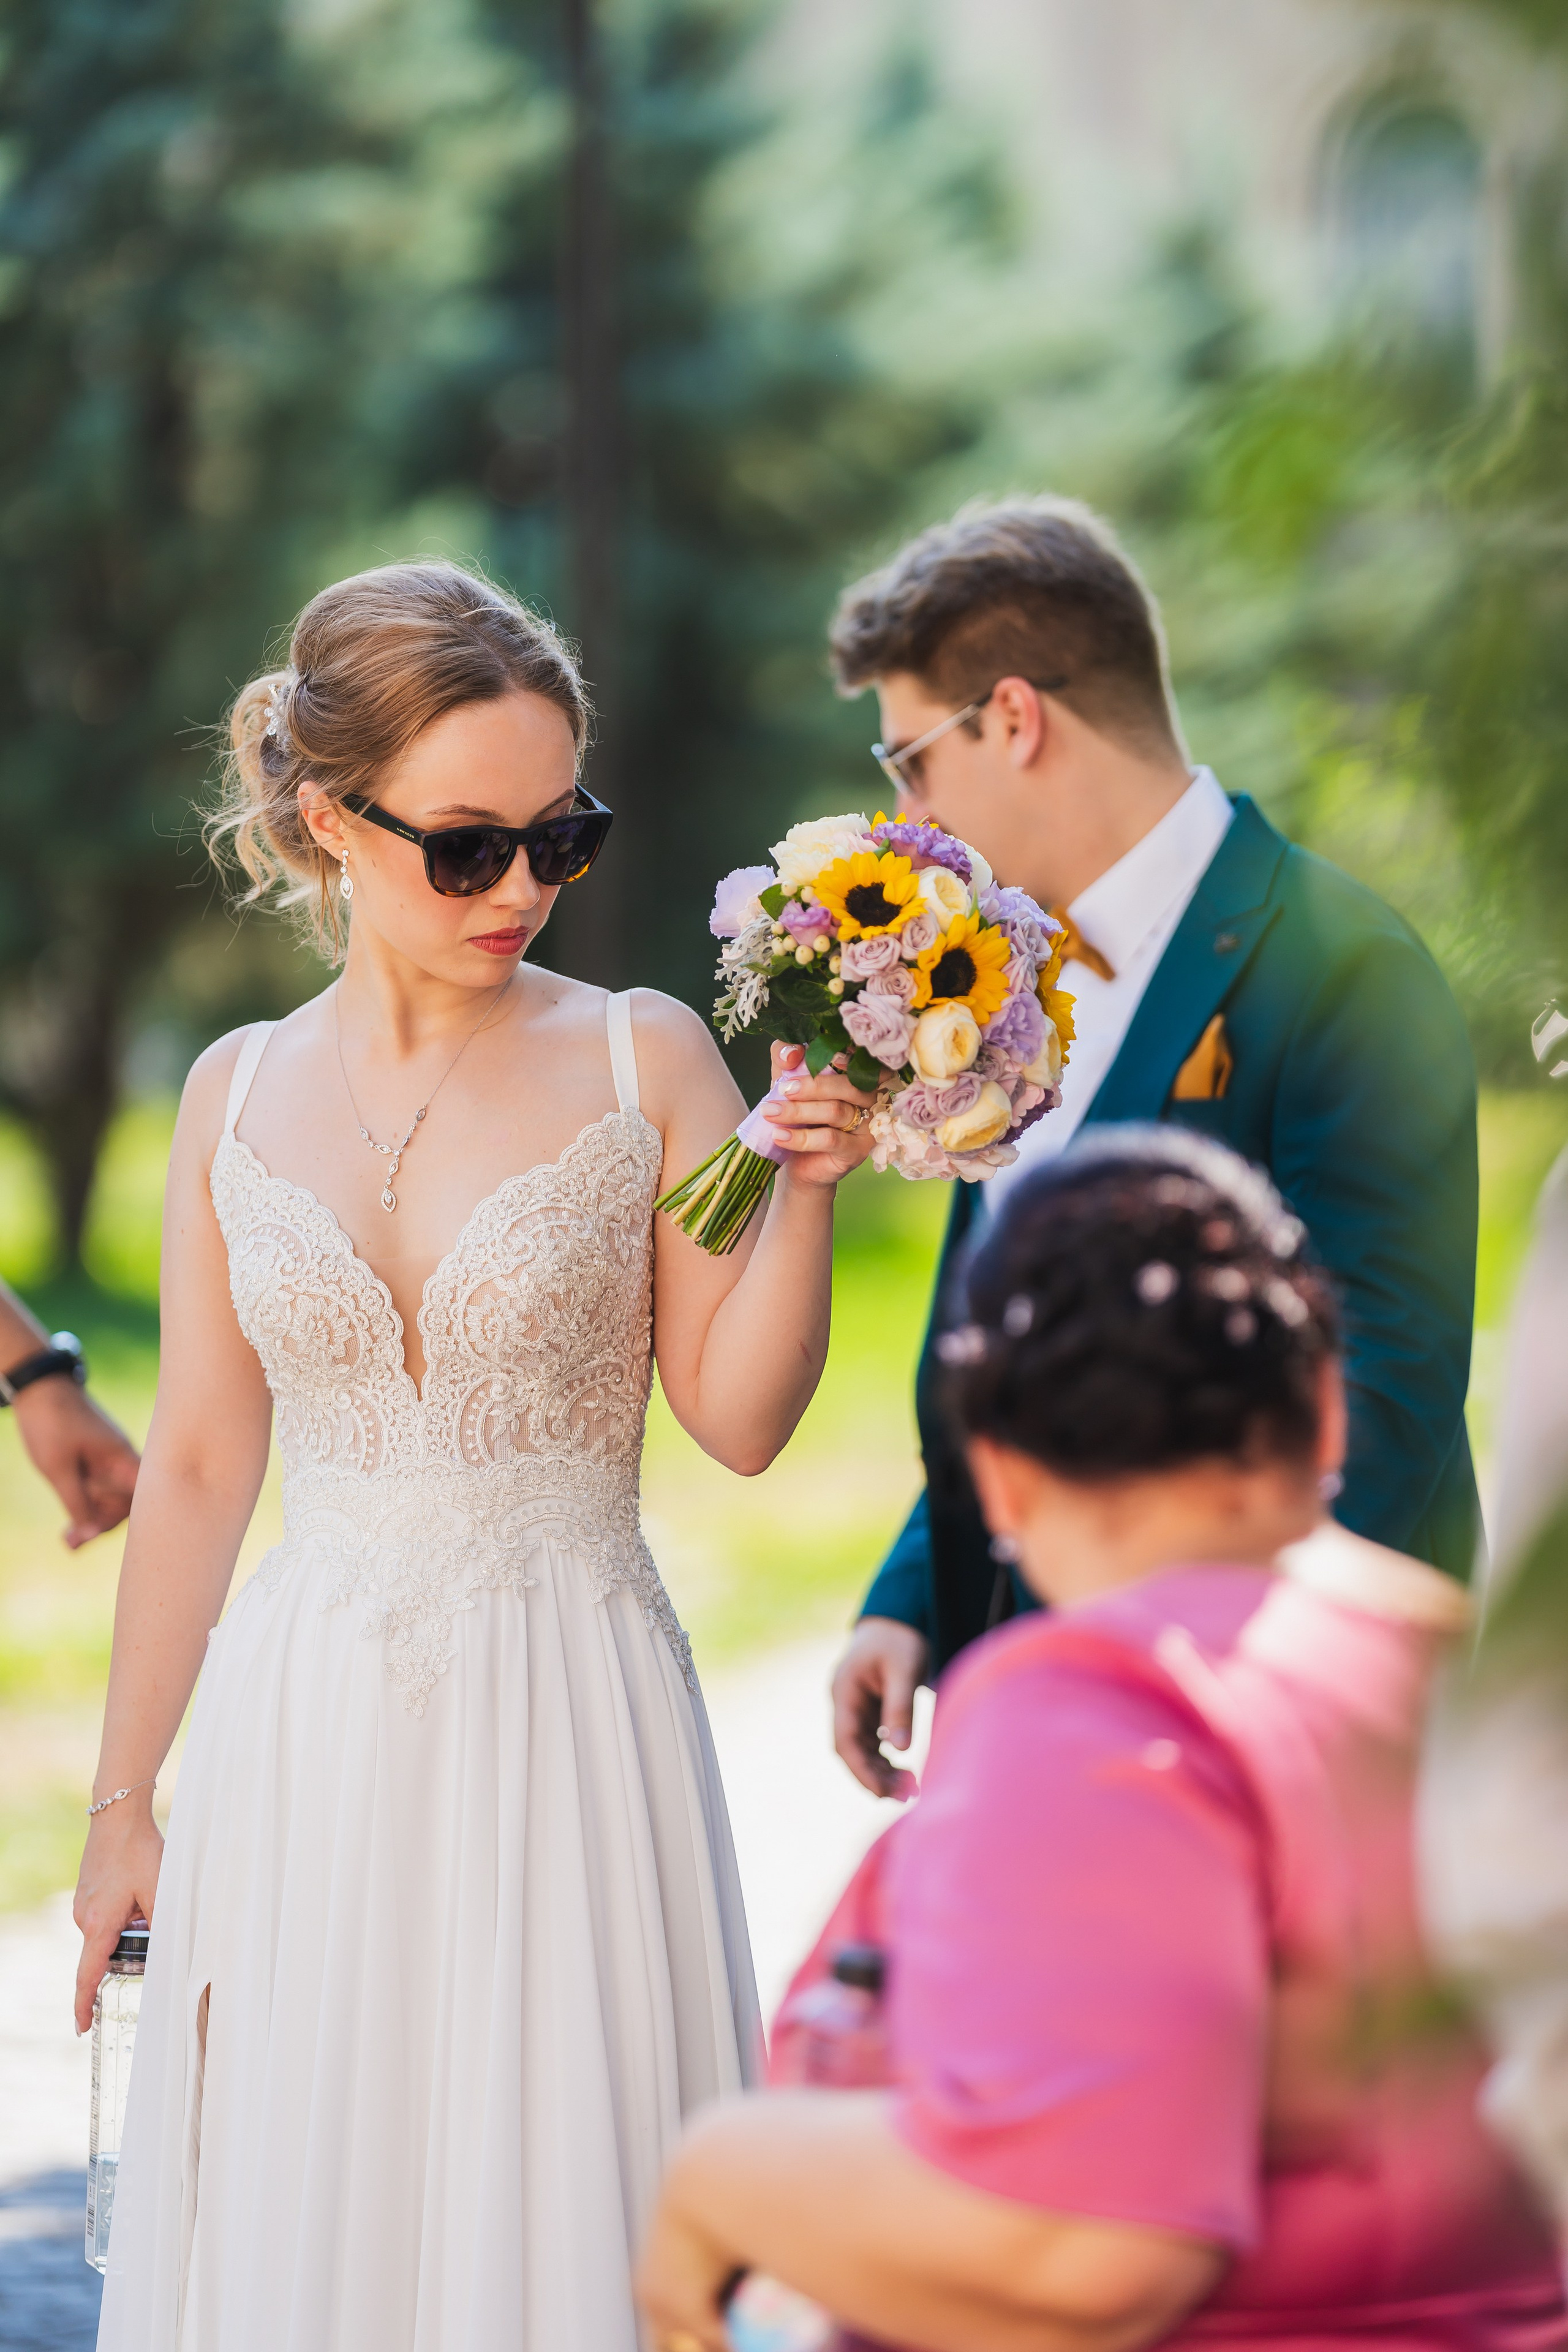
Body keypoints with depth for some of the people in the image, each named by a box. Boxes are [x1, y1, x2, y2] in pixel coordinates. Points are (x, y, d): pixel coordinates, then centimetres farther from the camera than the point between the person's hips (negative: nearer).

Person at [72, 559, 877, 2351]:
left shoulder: (643, 1063, -3)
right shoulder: (240, 1094, 4)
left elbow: (738, 1414, -5)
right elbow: (198, 1467, 9)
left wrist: (805, 1186, -19)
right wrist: (120, 1803, 10)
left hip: (566, 1729, -2)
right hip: (301, 1737, 2)